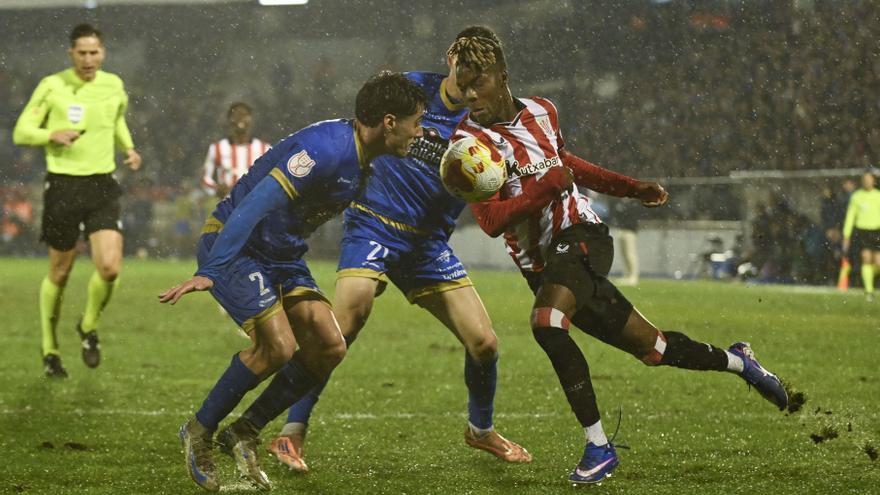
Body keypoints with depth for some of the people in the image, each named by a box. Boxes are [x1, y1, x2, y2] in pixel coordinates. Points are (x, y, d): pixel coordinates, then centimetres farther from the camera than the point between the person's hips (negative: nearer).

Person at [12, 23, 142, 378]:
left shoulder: (113, 86, 6)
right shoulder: (52, 86, -5)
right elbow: (21, 132, -2)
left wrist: (129, 149, 8)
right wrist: (52, 135, -21)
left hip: (103, 187, 2)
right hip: (63, 185, -2)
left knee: (110, 268, -14)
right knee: (59, 273, 7)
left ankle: (89, 327, 16)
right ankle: (50, 350, 25)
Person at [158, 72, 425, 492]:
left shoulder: (362, 160, 3)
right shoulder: (325, 149, -27)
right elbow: (257, 204, -32)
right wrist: (208, 272, -36)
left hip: (282, 255, 9)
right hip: (234, 246, -9)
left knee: (329, 346, -4)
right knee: (278, 347, -20)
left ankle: (245, 432, 10)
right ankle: (199, 433, 1)